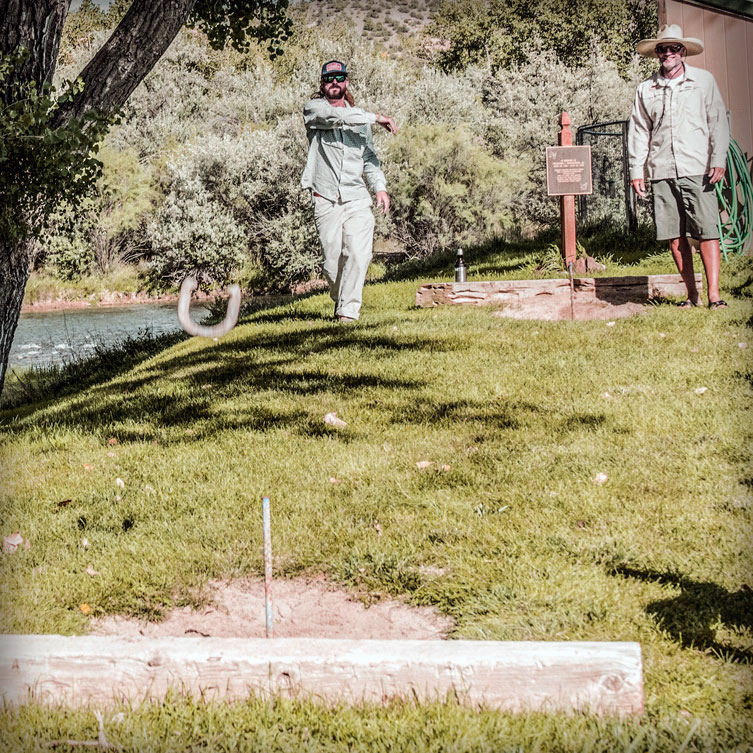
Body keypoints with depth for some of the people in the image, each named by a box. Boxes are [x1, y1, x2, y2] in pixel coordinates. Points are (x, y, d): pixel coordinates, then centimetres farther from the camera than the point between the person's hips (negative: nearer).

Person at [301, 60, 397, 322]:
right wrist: (375, 118, -15)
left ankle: (348, 310, -12)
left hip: (357, 199, 2)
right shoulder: (314, 109, 4)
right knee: (332, 260, -2)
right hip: (326, 200, -2)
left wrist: (380, 187, 7)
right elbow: (334, 117, -18)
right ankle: (339, 299, 23)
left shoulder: (359, 116, 18)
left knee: (358, 254, -16)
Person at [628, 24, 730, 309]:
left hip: (697, 169, -2)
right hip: (662, 173, 2)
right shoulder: (646, 89, 12)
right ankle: (692, 294, 9)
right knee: (674, 236, 1)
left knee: (707, 232, -9)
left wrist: (718, 160, -4)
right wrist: (636, 171, 8)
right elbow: (638, 132, 15)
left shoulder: (704, 81, 8)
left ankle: (713, 294, -9)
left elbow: (718, 122, 6)